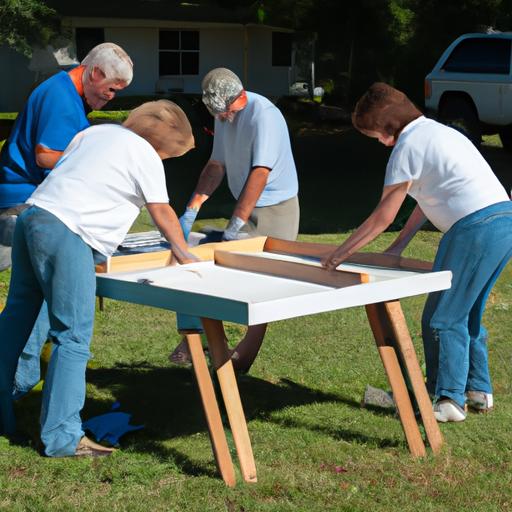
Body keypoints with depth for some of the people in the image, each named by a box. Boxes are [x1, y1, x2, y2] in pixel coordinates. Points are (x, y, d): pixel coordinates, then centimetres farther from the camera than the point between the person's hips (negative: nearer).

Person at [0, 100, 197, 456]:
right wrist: (184, 253, 23)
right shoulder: (146, 156, 2)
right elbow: (163, 214, 7)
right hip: (66, 235, -9)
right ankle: (62, 437, -9)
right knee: (73, 337, -7)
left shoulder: (97, 132, 22)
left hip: (33, 216, 9)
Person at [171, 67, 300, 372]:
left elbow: (260, 173, -26)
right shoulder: (223, 116, 5)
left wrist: (237, 222, -26)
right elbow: (217, 165, 11)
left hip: (275, 209, -8)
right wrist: (192, 210, 2)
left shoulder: (264, 115, -22)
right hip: (246, 208, 8)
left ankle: (242, 358, 2)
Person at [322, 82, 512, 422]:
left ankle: (448, 399, 4)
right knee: (467, 314, 21)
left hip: (476, 227, -9)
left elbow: (383, 217, -2)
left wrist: (339, 255, 6)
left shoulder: (408, 146, -5)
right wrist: (398, 247, 24)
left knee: (443, 318, 2)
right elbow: (426, 201, 26)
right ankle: (478, 390, 27)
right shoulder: (438, 132, 24)